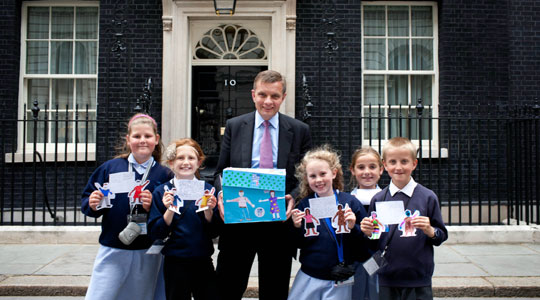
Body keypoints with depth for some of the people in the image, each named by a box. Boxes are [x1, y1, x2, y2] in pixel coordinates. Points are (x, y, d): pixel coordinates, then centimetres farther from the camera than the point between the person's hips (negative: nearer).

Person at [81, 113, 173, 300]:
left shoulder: (164, 175, -1)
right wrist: (92, 205, -14)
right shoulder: (110, 167, 2)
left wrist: (153, 207, -20)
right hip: (112, 251, 0)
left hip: (147, 253, 0)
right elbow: (86, 199, 7)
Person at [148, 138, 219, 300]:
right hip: (175, 264, -2)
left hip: (204, 262, 2)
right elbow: (156, 234, -5)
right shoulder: (161, 192, -2)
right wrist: (170, 209, -18)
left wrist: (209, 210, -14)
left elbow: (214, 232, 3)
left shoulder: (207, 189, 3)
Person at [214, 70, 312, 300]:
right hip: (238, 219, 0)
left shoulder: (299, 131, 3)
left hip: (280, 222, 0)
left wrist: (294, 197, -15)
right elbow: (221, 171, 7)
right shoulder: (234, 126, 5)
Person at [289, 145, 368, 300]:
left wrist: (353, 227, -20)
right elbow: (299, 244, 4)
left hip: (340, 282, -1)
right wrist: (297, 228, -14)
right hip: (308, 278, 2)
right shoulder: (304, 204, -2)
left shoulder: (349, 201, -6)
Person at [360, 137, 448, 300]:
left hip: (418, 281, -1)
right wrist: (368, 232, -11)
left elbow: (442, 235, 2)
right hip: (386, 279, 1)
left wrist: (429, 230, -18)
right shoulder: (378, 199, 3)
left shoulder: (427, 197, -1)